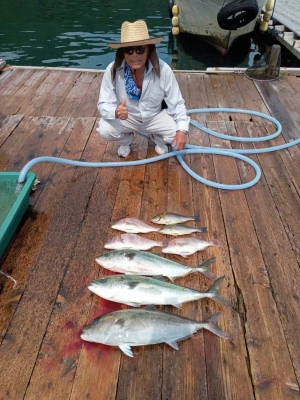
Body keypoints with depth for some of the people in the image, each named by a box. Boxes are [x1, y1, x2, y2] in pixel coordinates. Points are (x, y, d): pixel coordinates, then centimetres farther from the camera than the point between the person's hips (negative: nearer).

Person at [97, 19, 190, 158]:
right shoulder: (112, 70, -25)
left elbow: (176, 103, -20)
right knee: (104, 130, -26)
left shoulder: (163, 70, -26)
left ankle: (158, 138, 15)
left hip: (155, 117, 0)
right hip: (126, 118, 0)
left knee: (176, 132, -24)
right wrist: (116, 112, -45)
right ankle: (126, 140, 12)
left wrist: (182, 130, -35)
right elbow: (104, 104, -21)